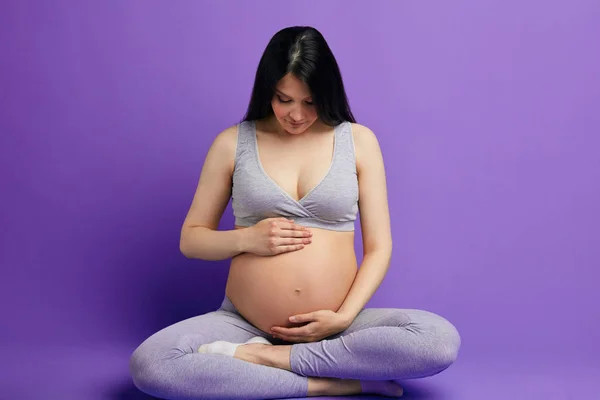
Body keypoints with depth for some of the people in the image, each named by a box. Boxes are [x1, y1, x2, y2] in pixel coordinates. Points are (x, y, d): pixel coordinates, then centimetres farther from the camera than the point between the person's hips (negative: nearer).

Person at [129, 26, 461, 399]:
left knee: (442, 340, -26)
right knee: (148, 364, -27)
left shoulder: (358, 140, 3)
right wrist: (246, 239, -11)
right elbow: (191, 238, 9)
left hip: (334, 328, 0)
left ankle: (267, 358, -16)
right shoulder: (232, 143, 3)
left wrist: (345, 317, -11)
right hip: (244, 323, 0)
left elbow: (379, 246, 3)